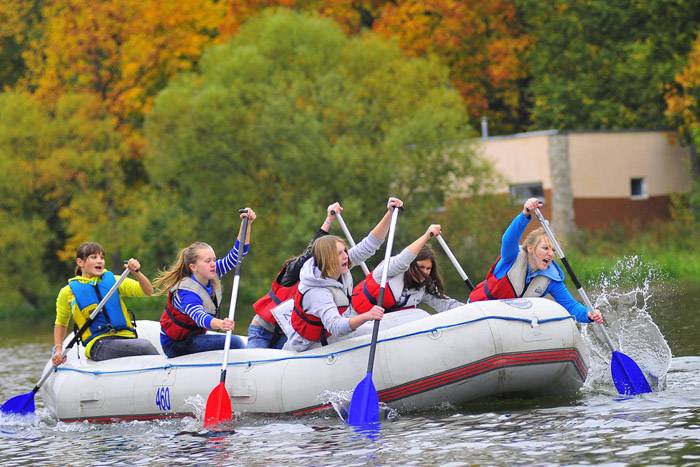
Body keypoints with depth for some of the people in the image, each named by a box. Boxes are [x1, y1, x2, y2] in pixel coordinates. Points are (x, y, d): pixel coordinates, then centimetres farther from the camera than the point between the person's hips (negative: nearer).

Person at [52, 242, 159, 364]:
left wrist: (137, 273, -9)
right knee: (145, 346, -32)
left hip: (126, 337, 3)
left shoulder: (113, 281, 17)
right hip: (97, 345, -3)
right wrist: (58, 351, 15)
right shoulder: (68, 292, 12)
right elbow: (60, 324, 27)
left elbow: (148, 291, 9)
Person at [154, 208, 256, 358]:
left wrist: (247, 224, -19)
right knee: (234, 342, -21)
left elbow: (236, 255, -6)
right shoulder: (186, 293, -29)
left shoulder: (212, 275, -6)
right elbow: (199, 317, -48)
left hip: (193, 337, 9)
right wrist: (220, 324, -69)